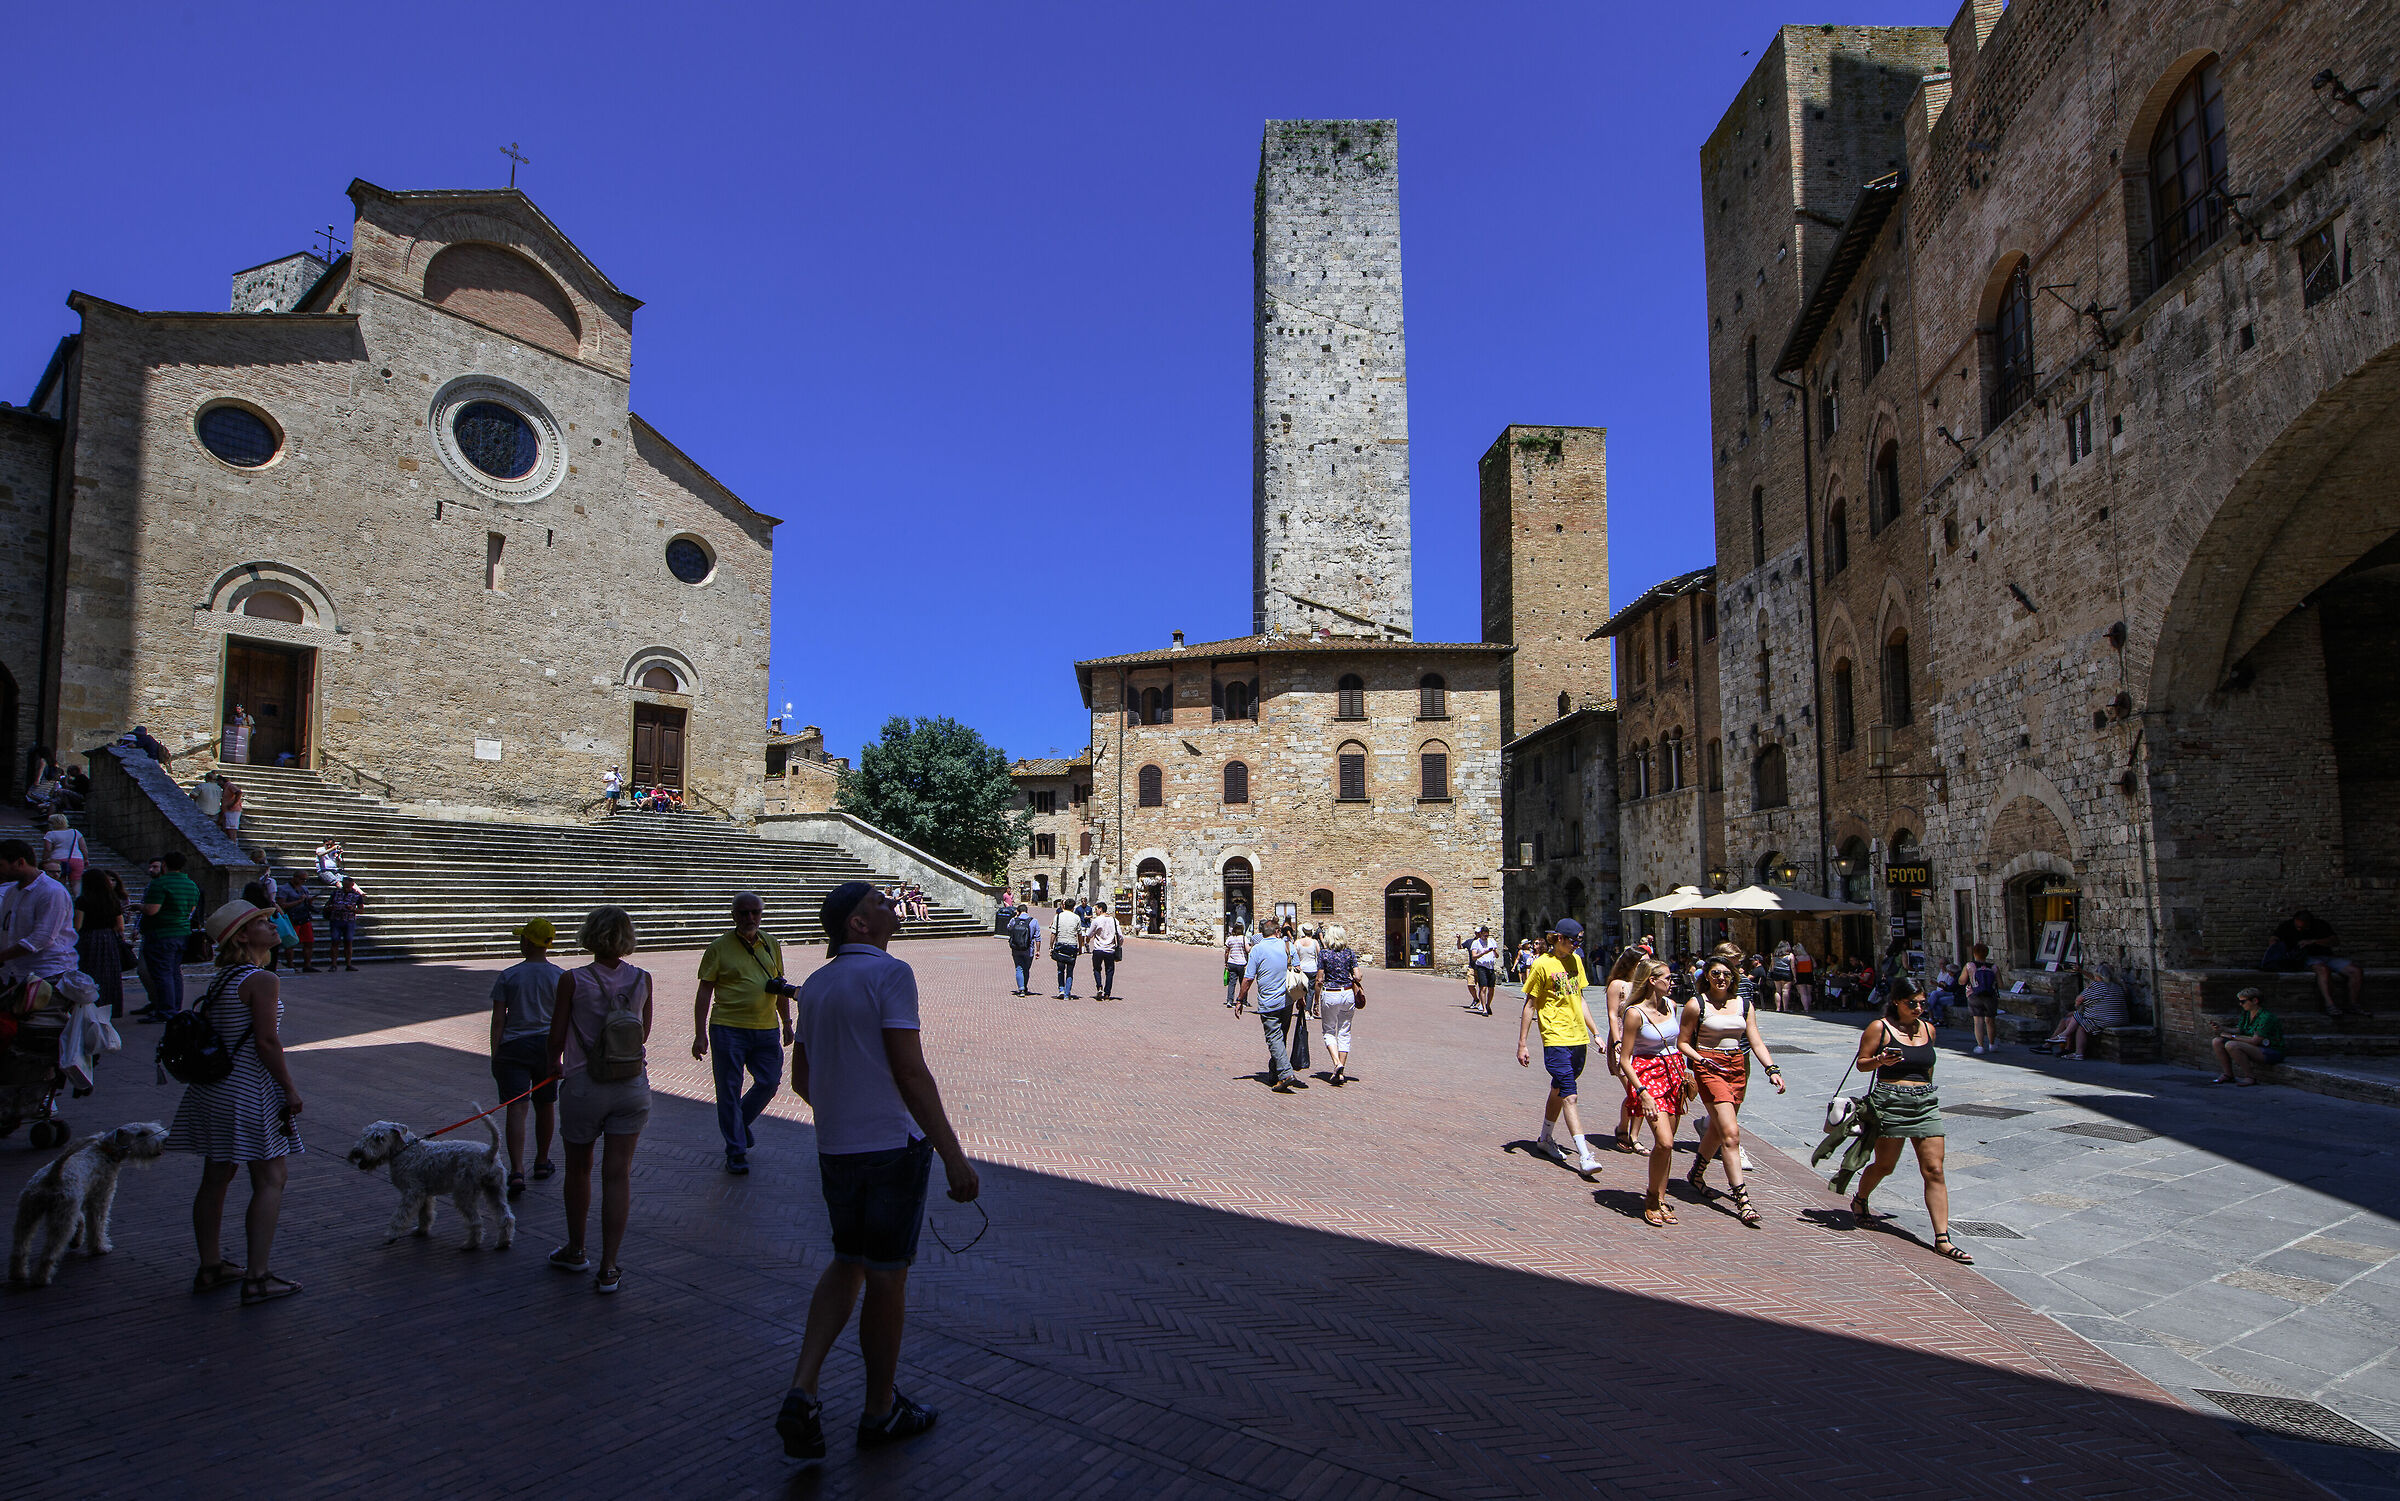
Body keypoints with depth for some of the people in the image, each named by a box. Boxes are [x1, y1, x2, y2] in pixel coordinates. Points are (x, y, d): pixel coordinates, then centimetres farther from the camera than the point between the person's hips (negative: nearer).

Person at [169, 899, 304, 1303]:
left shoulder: (221, 978, 10)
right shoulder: (261, 980, -17)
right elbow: (266, 1042, -20)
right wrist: (289, 1089, -12)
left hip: (213, 1088, 9)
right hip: (251, 1091, -9)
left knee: (215, 1179, 16)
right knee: (270, 1181, -1)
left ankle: (210, 1267, 27)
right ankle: (257, 1278, -1)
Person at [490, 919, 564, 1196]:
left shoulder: (508, 976, -2)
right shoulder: (560, 976, -1)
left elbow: (498, 1020, -5)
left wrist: (495, 1056, 0)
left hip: (513, 1048, -1)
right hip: (546, 1046, 1)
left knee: (517, 1109, -6)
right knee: (545, 1105, 17)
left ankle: (516, 1172, -18)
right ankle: (542, 1163, 31)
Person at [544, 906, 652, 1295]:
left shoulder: (572, 981, -12)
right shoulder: (642, 980, -3)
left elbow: (557, 1040, -4)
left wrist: (554, 1065, 17)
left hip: (584, 1085, -1)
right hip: (632, 1085, 2)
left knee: (578, 1170, 19)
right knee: (618, 1174, 6)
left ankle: (575, 1251, 37)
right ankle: (608, 1269, 6)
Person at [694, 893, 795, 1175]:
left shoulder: (772, 945, 10)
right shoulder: (719, 947, -3)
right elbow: (704, 992, -2)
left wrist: (786, 1022, 17)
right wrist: (700, 1034, -6)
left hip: (767, 1030, 4)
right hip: (728, 1029, -4)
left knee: (769, 1082, 6)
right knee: (730, 1090, 0)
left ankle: (740, 1123, 33)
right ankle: (736, 1152, 11)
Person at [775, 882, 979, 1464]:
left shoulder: (814, 985, 9)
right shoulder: (890, 973, -15)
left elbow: (800, 1078, 17)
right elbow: (911, 1073, -21)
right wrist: (953, 1155, -19)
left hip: (834, 1149, 7)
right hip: (893, 1145, -7)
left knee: (847, 1264, 20)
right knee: (887, 1276, 6)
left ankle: (802, 1392, 8)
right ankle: (880, 1411, 20)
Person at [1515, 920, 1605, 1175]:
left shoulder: (1576, 960, 11)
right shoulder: (1542, 964, -9)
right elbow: (1530, 1005, -5)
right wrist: (1522, 1044, -6)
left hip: (1579, 1039, 7)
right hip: (1556, 1039, -7)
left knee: (1559, 1091, 16)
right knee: (1569, 1096, -11)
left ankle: (1544, 1140, 31)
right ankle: (1585, 1155, -14)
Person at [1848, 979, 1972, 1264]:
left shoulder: (1928, 1029, 11)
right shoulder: (1879, 1027, -5)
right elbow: (1861, 1063, -2)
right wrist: (1881, 1060, -21)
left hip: (1926, 1103, 4)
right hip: (1891, 1103, -4)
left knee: (1934, 1171, -4)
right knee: (1884, 1166, 6)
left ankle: (1942, 1238, -4)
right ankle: (1859, 1200, 36)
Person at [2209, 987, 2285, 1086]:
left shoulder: (2266, 1017, -22)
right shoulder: (2246, 1013, 5)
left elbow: (2255, 1040, -23)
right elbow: (2238, 1031, 9)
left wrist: (2232, 1036, -14)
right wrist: (2222, 1029, -9)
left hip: (2272, 1053, -9)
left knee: (2231, 1045, -31)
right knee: (2217, 1042, -2)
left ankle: (2250, 1077, -17)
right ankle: (2228, 1075, 3)